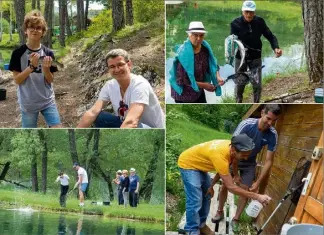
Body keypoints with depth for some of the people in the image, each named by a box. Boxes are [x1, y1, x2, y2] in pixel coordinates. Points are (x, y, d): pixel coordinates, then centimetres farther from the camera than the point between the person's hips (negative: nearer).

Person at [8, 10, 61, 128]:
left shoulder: (48, 53, -1)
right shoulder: (18, 53, -7)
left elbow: (50, 80, 1)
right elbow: (17, 80, -10)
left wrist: (46, 68, -20)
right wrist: (32, 66, -22)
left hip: (48, 101, 2)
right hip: (28, 103, -2)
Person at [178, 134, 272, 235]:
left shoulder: (231, 147, -16)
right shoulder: (220, 155, -41)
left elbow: (222, 170, 6)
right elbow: (231, 187, -36)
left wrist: (211, 185, 0)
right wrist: (257, 197, -37)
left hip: (199, 165, 9)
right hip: (188, 164, -9)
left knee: (207, 195, 14)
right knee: (195, 201, -13)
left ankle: (201, 225, 28)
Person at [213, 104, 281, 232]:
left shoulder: (272, 135, -26)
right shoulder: (247, 125, -35)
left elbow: (269, 161, -18)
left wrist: (258, 182, -21)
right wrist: (235, 175, -23)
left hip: (249, 163, 2)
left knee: (246, 191, 0)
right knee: (225, 186, 3)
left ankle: (236, 219, 16)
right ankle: (220, 212, 25)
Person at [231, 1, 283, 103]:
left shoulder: (259, 22, -9)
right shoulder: (235, 23, -16)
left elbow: (270, 36, -5)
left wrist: (276, 48, -23)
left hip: (255, 58, 1)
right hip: (241, 58, -1)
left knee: (257, 85, -4)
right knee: (239, 85, 7)